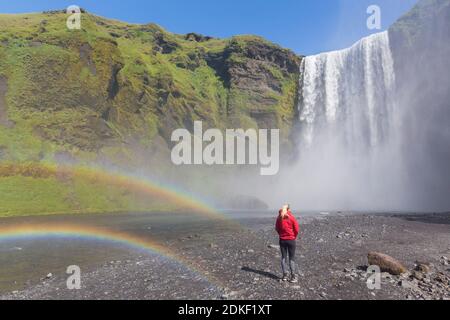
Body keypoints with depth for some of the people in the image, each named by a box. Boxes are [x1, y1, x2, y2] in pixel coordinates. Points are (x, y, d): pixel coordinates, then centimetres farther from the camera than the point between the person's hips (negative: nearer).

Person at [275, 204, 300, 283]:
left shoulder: (279, 218, -2)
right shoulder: (291, 218, -11)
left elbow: (277, 228, 5)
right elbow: (297, 229, -9)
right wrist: (294, 237, 6)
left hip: (282, 240, 3)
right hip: (291, 240, -2)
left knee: (283, 257, 11)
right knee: (292, 258, 4)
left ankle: (285, 275, 10)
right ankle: (293, 277, 2)